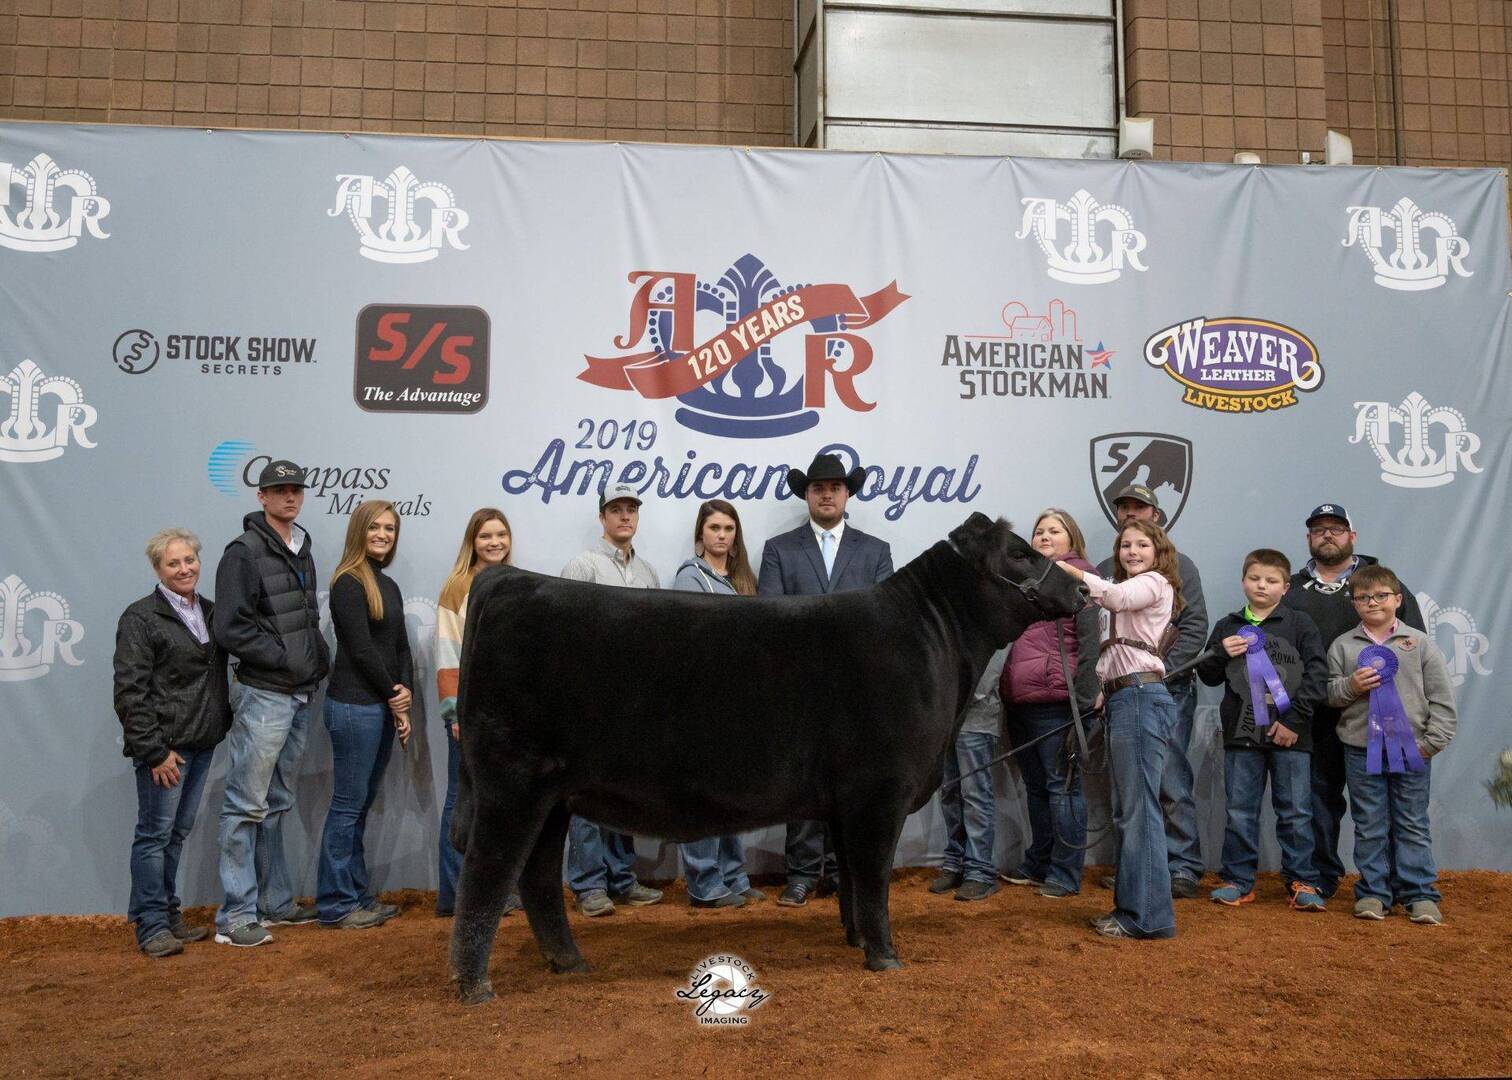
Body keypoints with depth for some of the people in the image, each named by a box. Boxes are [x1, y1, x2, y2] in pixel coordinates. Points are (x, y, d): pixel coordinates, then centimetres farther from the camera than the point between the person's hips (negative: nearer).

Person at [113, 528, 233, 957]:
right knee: (156, 833, -2)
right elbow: (130, 692, -12)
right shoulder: (140, 618, -7)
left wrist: (223, 724, 14)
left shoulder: (209, 612, 13)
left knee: (178, 832, 13)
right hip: (165, 745, -7)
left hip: (202, 741, 7)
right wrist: (154, 751, -16)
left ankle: (169, 915, 22)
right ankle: (151, 926, 5)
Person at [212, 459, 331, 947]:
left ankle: (274, 902, 24)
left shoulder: (301, 551, 15)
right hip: (264, 695, -8)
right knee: (247, 805, -5)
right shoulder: (245, 552, -9)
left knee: (276, 804, 15)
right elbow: (229, 629, -16)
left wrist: (318, 656, 8)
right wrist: (285, 659, -15)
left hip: (299, 696, 8)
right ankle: (236, 916, 1)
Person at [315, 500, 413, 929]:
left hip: (383, 707, 8)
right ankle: (335, 904, 7)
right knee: (348, 805, -1)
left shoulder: (389, 586, 16)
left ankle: (357, 895, 21)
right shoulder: (348, 583, -10)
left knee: (361, 805, 13)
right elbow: (361, 648, -14)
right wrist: (394, 695, -6)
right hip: (354, 706, -8)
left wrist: (404, 696, -1)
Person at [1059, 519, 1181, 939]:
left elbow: (1118, 595, -24)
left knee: (1138, 808, -10)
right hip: (1122, 699, 10)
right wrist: (1102, 686, 8)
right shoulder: (1129, 590, 27)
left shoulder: (1154, 583, -1)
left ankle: (1149, 916, -7)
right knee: (1126, 811, 11)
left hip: (1142, 696, -10)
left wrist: (1069, 570, -24)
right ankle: (1131, 907, 17)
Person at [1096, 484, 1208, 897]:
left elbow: (1195, 627, -4)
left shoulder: (1177, 565, 3)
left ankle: (1183, 867, 0)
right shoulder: (1105, 570, 14)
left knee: (1172, 783, -7)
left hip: (1168, 692, -4)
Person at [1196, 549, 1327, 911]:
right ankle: (1238, 881, 16)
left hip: (1290, 735, -2)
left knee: (1296, 813, 4)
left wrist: (1294, 719, -10)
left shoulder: (1300, 625, 3)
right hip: (1241, 734, 2)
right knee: (1240, 813, 7)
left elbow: (1318, 675, -3)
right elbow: (1207, 675, 14)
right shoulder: (1227, 627, 11)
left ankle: (1302, 882, 14)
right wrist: (1220, 654, -8)